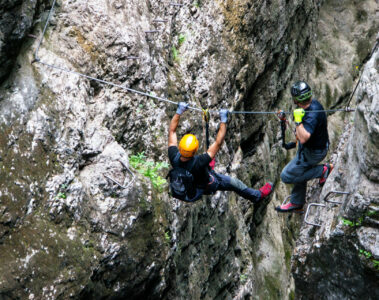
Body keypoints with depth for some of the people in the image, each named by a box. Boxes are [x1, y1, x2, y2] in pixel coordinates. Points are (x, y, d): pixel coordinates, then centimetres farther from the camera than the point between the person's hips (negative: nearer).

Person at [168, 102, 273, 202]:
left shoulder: (174, 157, -34)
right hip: (205, 186, -4)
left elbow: (171, 131, -21)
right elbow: (218, 143, -42)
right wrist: (223, 120, -37)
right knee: (234, 183, 16)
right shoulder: (198, 163, -47)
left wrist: (179, 111, -19)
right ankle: (257, 195, 39)